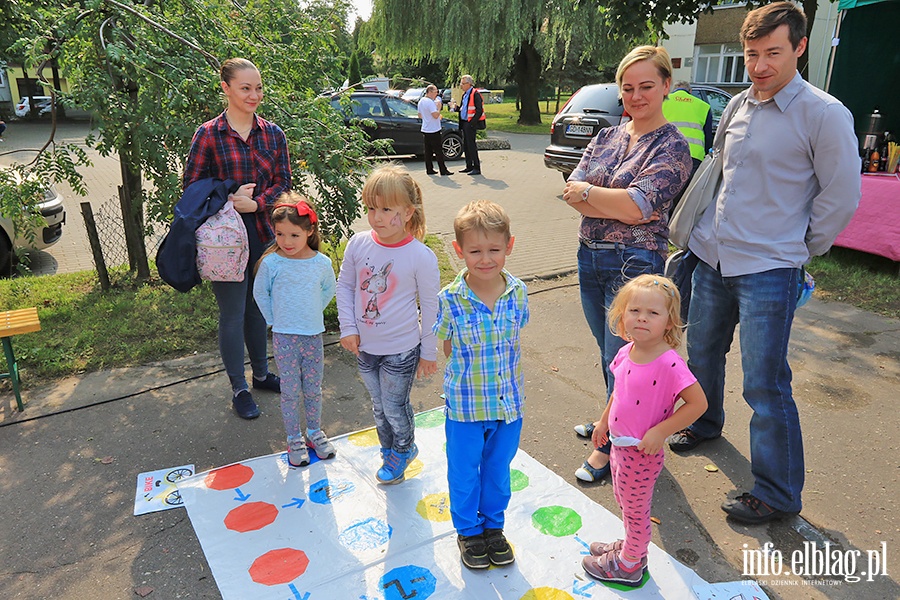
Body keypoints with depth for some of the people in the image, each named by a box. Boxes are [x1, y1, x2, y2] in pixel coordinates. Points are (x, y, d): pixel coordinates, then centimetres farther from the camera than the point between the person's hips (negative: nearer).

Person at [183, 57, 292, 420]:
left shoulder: (273, 134, 4)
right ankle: (238, 388, 20)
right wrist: (228, 199, -18)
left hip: (265, 234, 4)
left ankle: (261, 374, 36)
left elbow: (283, 182, 2)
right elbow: (192, 187, -4)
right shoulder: (208, 135, -7)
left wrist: (256, 202, -15)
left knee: (258, 307, 17)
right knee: (233, 314, 5)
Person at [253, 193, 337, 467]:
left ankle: (314, 431, 34)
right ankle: (294, 439, 25)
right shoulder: (270, 263, -12)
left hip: (314, 335, 2)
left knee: (313, 388, 15)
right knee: (290, 391, 8)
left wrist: (312, 312, 9)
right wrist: (275, 320, 2)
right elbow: (260, 293, 4)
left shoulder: (322, 263, -7)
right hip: (284, 337, -2)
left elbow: (329, 290, 12)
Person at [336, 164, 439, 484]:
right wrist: (348, 327, -2)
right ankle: (389, 451, 46)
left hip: (401, 350, -4)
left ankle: (403, 450, 40)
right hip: (365, 347, 4)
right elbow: (344, 285, 5)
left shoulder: (421, 257, -19)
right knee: (379, 405, 21)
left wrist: (429, 353, -4)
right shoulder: (358, 244, -8)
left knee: (395, 407, 11)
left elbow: (430, 308, -10)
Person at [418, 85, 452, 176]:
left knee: (428, 150, 10)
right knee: (438, 151, -5)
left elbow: (420, 116, 21)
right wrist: (439, 107, -10)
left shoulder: (421, 101, 12)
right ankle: (443, 170, -4)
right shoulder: (430, 102, -17)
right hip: (433, 130, -9)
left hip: (425, 129, 9)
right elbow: (436, 115, -23)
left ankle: (429, 169, 12)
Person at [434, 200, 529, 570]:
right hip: (466, 404, -2)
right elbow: (449, 348, -5)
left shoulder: (517, 292, -10)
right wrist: (472, 371, -5)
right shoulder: (450, 300, -20)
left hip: (509, 400, 3)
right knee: (464, 470, 18)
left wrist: (501, 371, 2)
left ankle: (493, 525, 46)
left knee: (498, 467, 22)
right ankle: (468, 530, 42)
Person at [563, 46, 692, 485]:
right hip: (590, 256, 6)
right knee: (607, 351, 19)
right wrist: (618, 205, -16)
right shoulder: (606, 138, 10)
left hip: (634, 263, -6)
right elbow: (571, 191, -3)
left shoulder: (672, 145, -8)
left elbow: (635, 207, -21)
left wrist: (586, 191, -8)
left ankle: (612, 446, 21)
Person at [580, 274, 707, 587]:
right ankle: (632, 546, 51)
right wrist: (604, 421, 17)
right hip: (619, 444, 7)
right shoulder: (627, 352, -5)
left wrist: (660, 432, -25)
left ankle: (628, 565, 37)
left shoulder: (669, 364, -28)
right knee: (624, 502, 27)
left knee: (635, 510, 15)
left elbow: (698, 402, -24)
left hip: (642, 453, -7)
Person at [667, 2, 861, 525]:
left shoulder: (824, 114, -11)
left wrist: (797, 249, 2)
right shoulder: (738, 106, 8)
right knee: (703, 351, 21)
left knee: (765, 385, -3)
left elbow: (842, 196, -6)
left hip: (768, 271, -6)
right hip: (712, 256, 7)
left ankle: (779, 493, 14)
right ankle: (706, 424, 48)